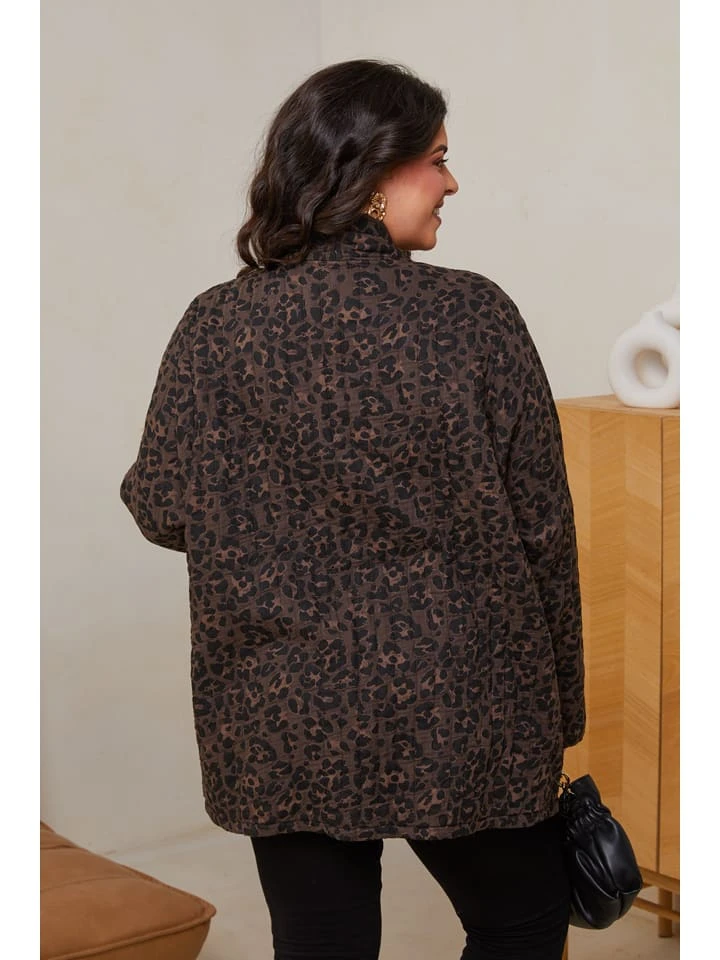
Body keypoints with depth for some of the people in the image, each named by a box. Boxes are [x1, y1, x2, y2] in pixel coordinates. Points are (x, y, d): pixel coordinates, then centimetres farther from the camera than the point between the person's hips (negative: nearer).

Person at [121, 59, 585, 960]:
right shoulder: (474, 314, -11)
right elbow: (541, 525, -6)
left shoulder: (217, 326, -7)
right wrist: (558, 707, 5)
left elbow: (163, 510, -3)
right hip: (459, 715, -1)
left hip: (282, 725, 2)